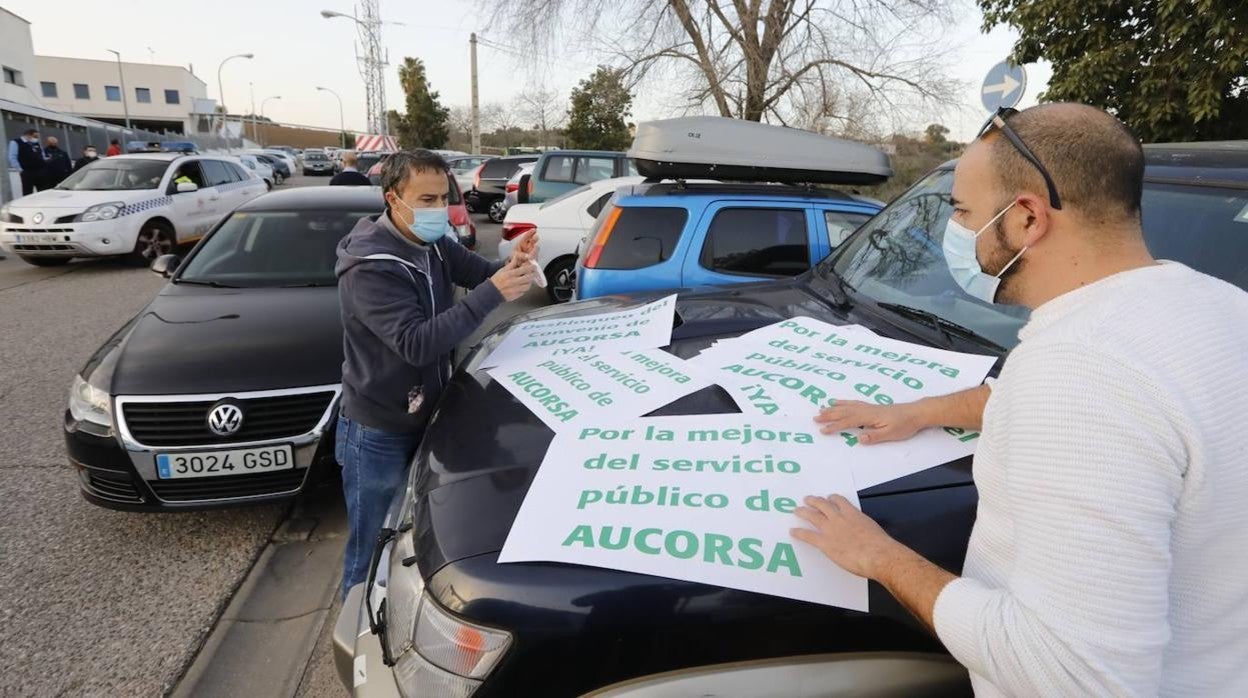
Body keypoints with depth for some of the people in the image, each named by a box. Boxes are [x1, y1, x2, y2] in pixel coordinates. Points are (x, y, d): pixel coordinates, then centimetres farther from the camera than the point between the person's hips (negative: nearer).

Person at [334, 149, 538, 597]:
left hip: (427, 418, 7)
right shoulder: (369, 267, -27)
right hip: (379, 433, -7)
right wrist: (493, 293, -40)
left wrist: (512, 265, -22)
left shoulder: (433, 244, -2)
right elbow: (417, 344, -35)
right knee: (373, 551, 11)